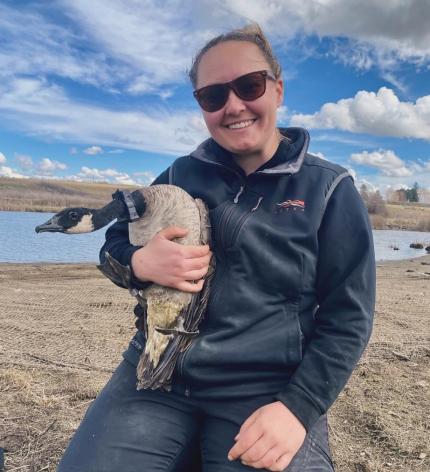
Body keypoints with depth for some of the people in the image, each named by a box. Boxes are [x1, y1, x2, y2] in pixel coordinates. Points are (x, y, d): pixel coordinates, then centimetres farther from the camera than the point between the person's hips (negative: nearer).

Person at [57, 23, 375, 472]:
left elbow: (348, 316, -3)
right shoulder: (182, 174, 6)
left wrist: (298, 406, -16)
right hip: (156, 376, 3)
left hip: (268, 393, -2)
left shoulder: (330, 189, -1)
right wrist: (139, 262, -12)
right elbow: (113, 243, 12)